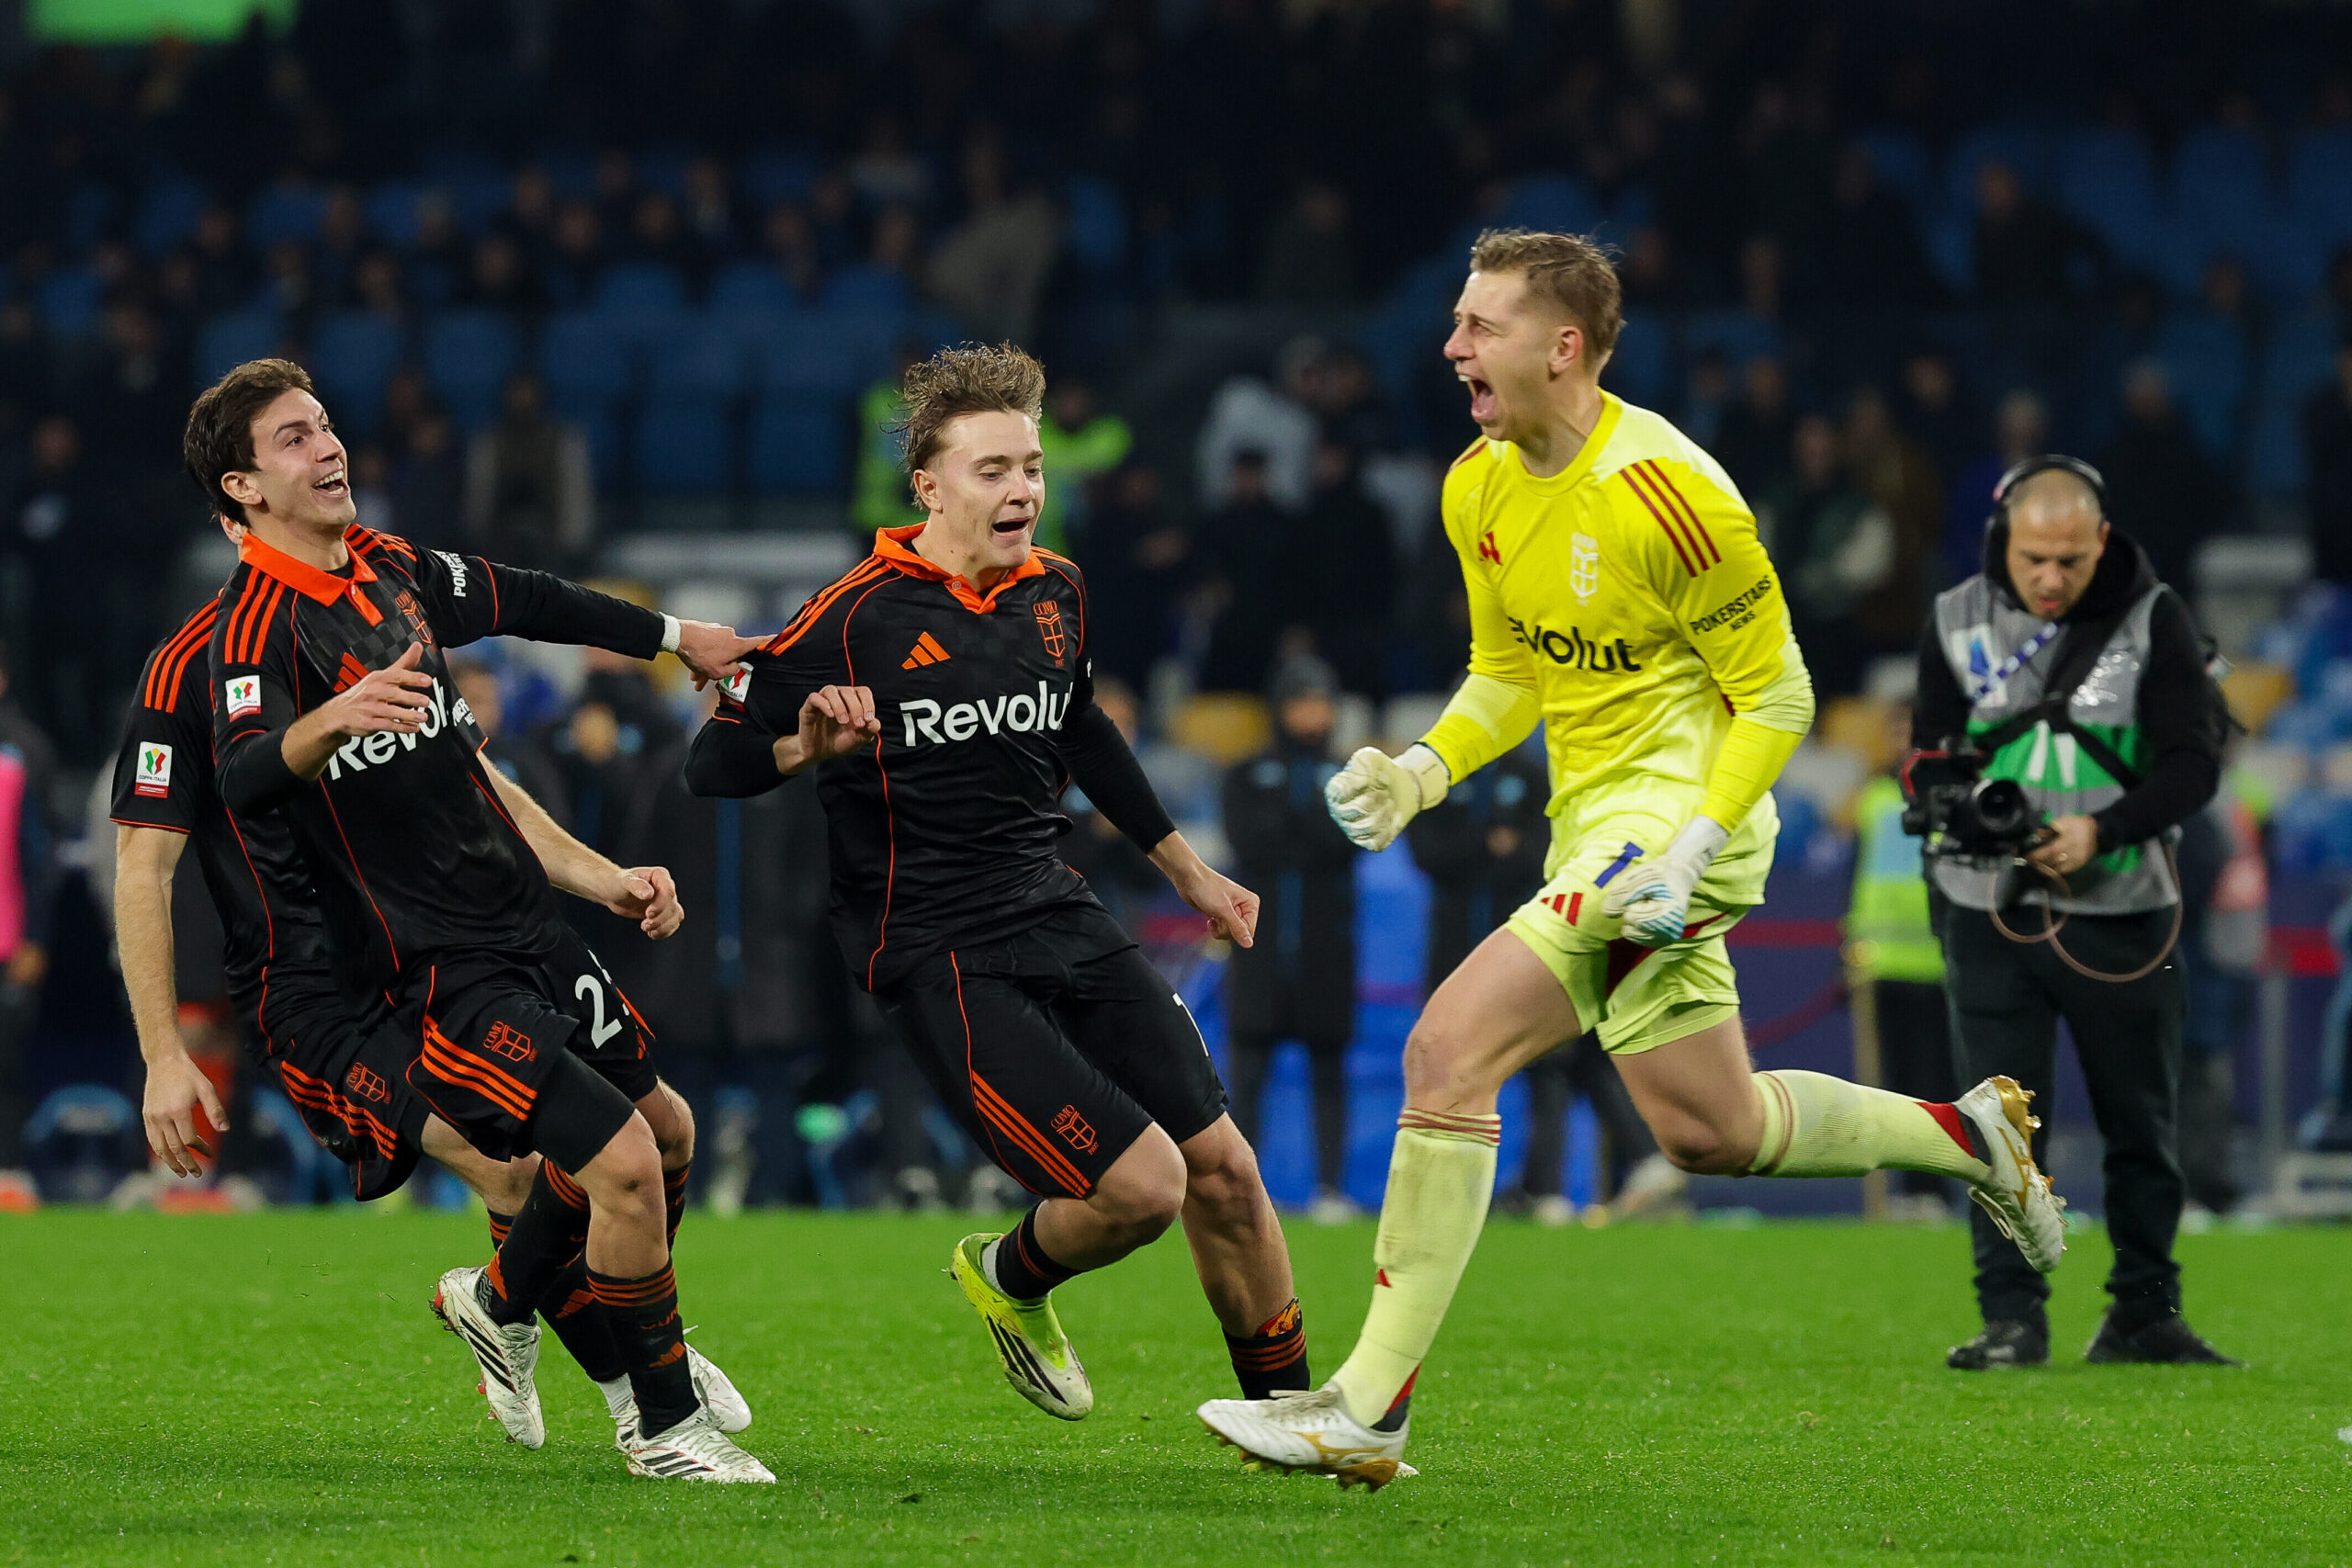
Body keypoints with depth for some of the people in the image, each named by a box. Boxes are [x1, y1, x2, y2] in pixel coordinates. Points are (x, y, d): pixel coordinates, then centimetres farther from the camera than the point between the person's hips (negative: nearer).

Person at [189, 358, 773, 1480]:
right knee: (621, 1156, -16)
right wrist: (329, 722, -54)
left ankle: (499, 1302, 40)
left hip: (525, 922, 9)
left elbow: (525, 602, 26)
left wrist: (675, 636, 38)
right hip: (439, 968, -9)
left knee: (665, 1127, 18)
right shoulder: (257, 621, -17)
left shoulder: (390, 568, 9)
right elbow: (243, 780, -34)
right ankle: (665, 1426, 2)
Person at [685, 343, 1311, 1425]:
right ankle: (1012, 1277, 17)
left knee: (1221, 1169, 2)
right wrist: (808, 746, -30)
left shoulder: (1054, 592, 9)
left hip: (1061, 920, 7)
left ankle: (1284, 1410, 22)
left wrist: (1186, 868, 33)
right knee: (1140, 1184, -16)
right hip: (940, 959, -7)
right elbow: (712, 763, -9)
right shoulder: (854, 618, -12)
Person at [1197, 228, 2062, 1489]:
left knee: (1450, 1047, -20)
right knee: (1706, 1130, 16)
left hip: (1679, 811, -9)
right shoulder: (1480, 488, 4)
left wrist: (1693, 845, -23)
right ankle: (1966, 1132, 37)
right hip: (1594, 823, 9)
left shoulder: (1666, 491, -19)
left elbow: (1777, 699, -12)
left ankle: (1369, 1408, -19)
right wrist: (1422, 770, -2)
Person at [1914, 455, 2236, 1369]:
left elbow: (2193, 764, -7)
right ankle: (2011, 1319, -3)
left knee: (2139, 1122, 7)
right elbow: (1927, 756, 9)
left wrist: (2102, 830, -22)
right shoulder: (1957, 622, 2)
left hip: (2121, 915, -1)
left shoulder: (2152, 619, -4)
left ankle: (2143, 1313, 18)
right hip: (1990, 911, 1)